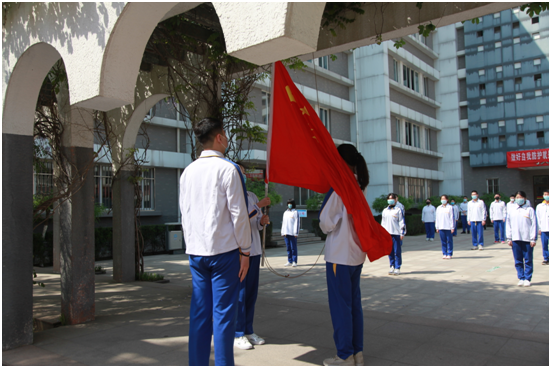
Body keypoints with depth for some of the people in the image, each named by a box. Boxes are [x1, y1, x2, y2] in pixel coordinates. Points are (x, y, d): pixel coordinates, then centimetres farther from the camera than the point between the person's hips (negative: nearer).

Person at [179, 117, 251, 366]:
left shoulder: (188, 171, 10)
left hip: (196, 252, 6)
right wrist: (244, 251, -4)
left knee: (199, 314, 11)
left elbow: (184, 214, 14)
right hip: (224, 251, -6)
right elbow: (238, 214, -11)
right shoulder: (227, 168, -8)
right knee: (223, 314, 1)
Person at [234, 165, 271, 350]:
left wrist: (263, 221, -3)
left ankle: (248, 331, 23)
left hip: (254, 250, 7)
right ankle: (238, 335, 10)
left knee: (251, 292, 11)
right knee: (239, 293, -1)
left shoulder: (252, 196, 13)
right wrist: (258, 206, -21)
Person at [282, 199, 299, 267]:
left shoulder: (295, 212, 0)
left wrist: (296, 233, -12)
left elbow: (297, 223, -6)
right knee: (288, 248, 7)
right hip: (286, 233, 6)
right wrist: (282, 232, 12)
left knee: (293, 248, -4)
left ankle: (294, 262, -1)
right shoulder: (285, 213, 18)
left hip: (292, 233, -6)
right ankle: (289, 261, 12)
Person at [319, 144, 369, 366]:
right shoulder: (360, 187, 8)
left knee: (340, 305, 2)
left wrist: (326, 227, 6)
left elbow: (327, 223, -14)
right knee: (354, 303, 15)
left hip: (339, 255, -8)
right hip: (357, 254, 8)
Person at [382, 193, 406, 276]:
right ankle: (392, 266, 16)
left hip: (396, 234, -4)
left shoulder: (398, 210, 1)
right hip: (387, 234, 4)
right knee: (390, 252, 7)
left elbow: (402, 222, -1)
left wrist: (402, 233, -7)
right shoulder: (385, 211, 16)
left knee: (397, 252, -3)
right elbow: (383, 222, 20)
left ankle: (397, 268, 3)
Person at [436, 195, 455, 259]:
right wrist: (437, 227, 11)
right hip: (441, 227, 4)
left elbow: (452, 217, -2)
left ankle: (449, 254, 6)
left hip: (448, 227, -3)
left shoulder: (450, 207, 0)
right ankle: (444, 254, 11)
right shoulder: (438, 208, 12)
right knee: (443, 241, 5)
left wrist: (452, 227, -6)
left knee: (449, 241, 0)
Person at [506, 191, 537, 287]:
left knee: (528, 260, 2)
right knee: (518, 261, 5)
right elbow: (509, 224, 10)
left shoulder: (529, 210, 2)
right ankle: (521, 278, 13)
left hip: (527, 239, -2)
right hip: (515, 239, 2)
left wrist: (533, 239, -5)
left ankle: (527, 279, 11)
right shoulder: (512, 210, 9)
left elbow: (534, 225, 0)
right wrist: (509, 238, 5)